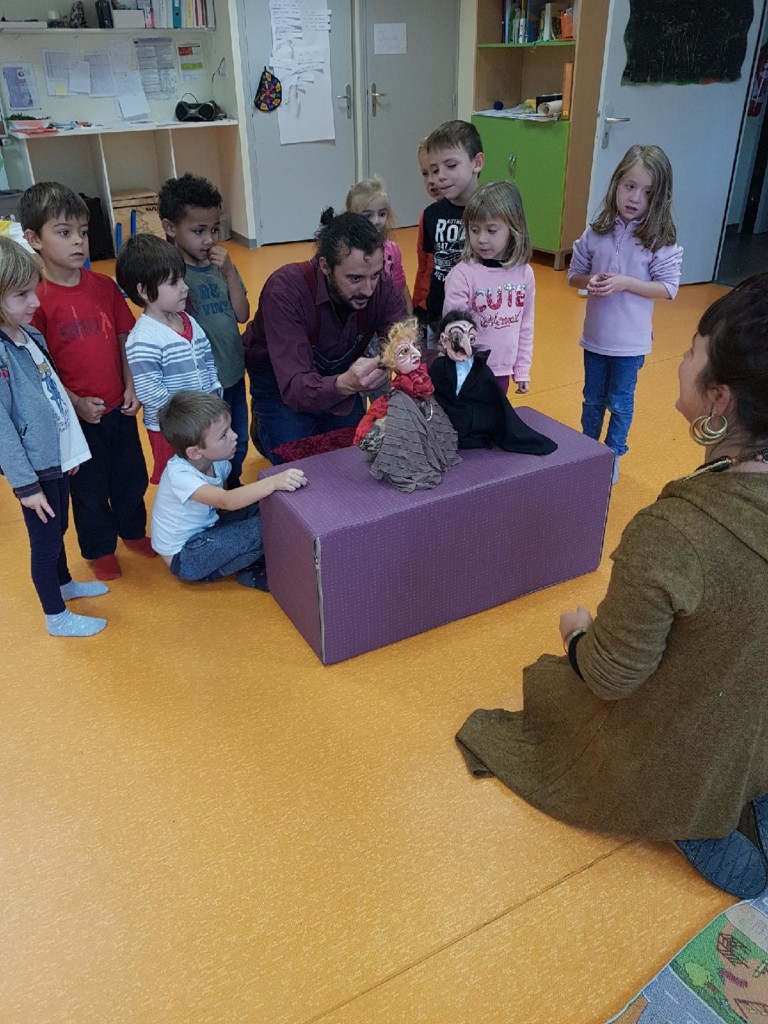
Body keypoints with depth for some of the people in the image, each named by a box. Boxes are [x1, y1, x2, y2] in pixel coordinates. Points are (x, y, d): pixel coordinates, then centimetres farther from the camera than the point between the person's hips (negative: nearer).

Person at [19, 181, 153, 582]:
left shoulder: (104, 286, -2)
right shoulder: (36, 299, -16)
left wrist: (131, 386, -4)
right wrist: (76, 403, -18)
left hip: (118, 408, 5)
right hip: (77, 415, -4)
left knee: (131, 478, 20)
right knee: (90, 488, 14)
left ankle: (133, 531, 46)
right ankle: (99, 550, 36)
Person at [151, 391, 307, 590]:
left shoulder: (215, 459, -10)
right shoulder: (180, 475, -33)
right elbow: (227, 501, -47)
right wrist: (274, 482, -58)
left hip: (205, 528, 8)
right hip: (183, 557, -7)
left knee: (263, 507, -7)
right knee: (261, 529, -22)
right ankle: (250, 572, 3)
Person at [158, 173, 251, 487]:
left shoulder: (221, 265, 2)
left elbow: (243, 315, -2)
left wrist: (229, 272, -12)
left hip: (234, 376, 6)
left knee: (238, 446, 22)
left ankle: (233, 491, 45)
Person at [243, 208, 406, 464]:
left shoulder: (381, 287, -22)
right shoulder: (285, 289, -35)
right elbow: (295, 388, -42)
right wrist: (345, 384, -63)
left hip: (341, 375, 4)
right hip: (280, 379, -4)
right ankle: (264, 431, 18)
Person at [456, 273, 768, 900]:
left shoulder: (668, 538, -38)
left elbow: (610, 676, -23)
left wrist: (578, 631, -2)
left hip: (674, 763, -4)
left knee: (545, 681, 22)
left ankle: (694, 825, 15)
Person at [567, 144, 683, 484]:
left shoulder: (660, 240, -12)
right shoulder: (597, 233, -5)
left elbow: (668, 288, -13)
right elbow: (574, 275, 4)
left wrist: (625, 283, -23)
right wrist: (589, 281, -18)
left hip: (631, 341, -3)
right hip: (595, 335, 3)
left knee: (620, 402, 12)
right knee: (593, 399, 20)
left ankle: (613, 455, 32)